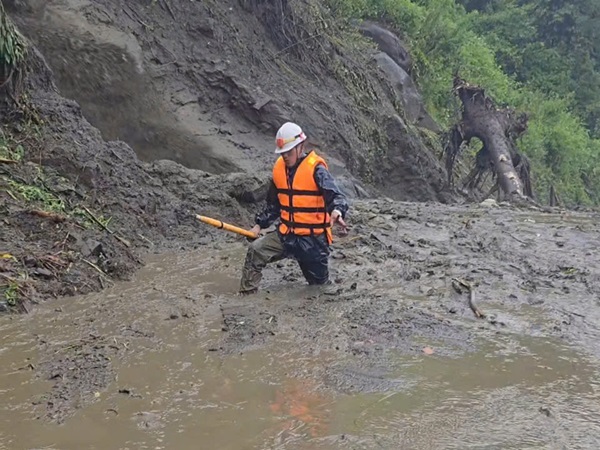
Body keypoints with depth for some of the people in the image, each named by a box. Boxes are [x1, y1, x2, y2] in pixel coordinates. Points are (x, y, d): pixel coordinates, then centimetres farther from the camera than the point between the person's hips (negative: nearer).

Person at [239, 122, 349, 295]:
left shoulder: (316, 169, -15)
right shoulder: (279, 168, 4)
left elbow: (337, 196, -26)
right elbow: (273, 204, 18)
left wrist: (337, 212, -48)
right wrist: (259, 225, 12)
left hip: (313, 238, -5)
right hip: (286, 235, 5)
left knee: (319, 282, 10)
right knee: (255, 251, -16)